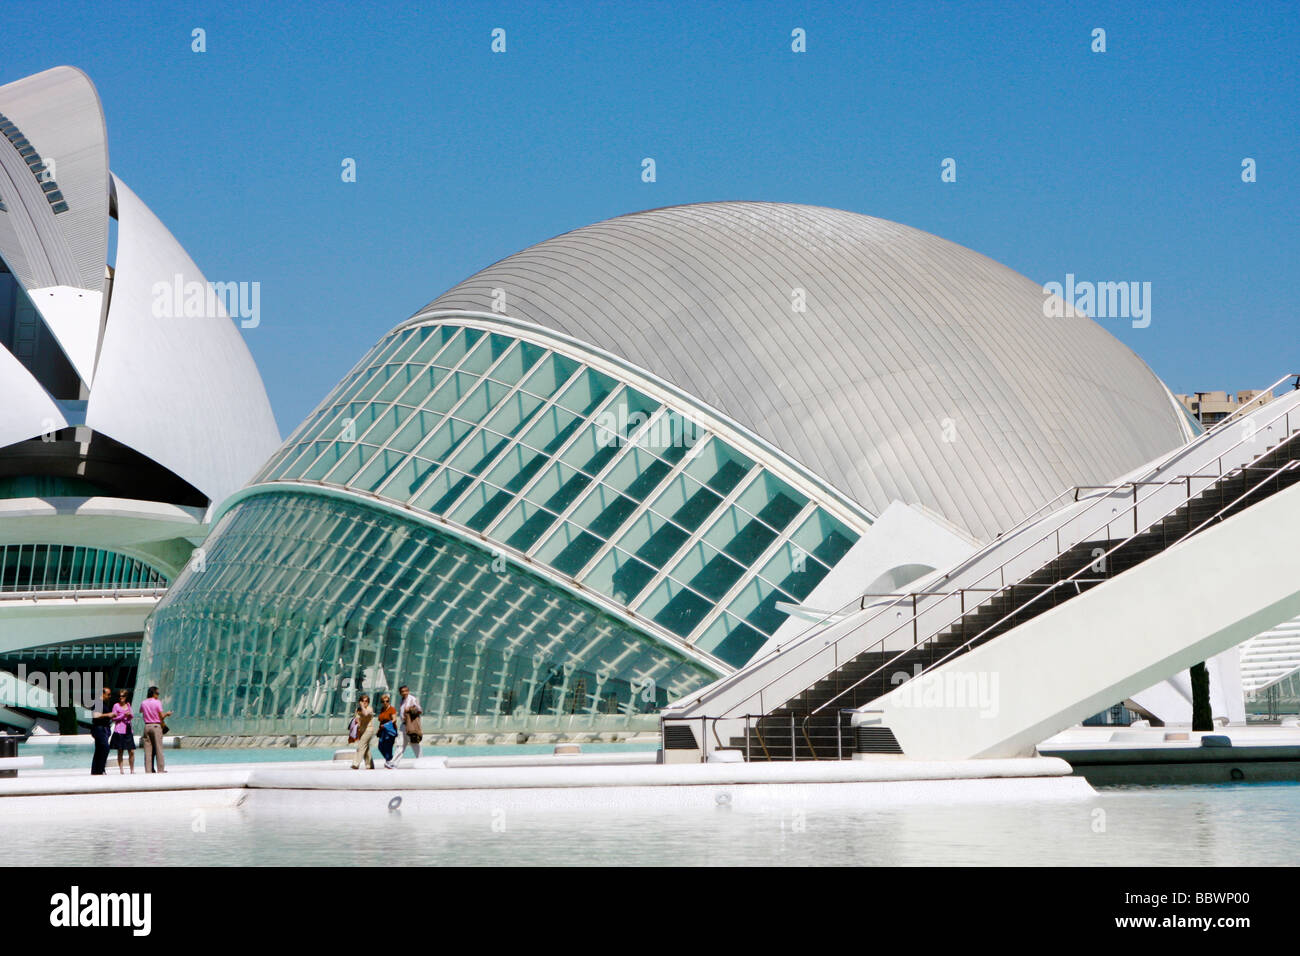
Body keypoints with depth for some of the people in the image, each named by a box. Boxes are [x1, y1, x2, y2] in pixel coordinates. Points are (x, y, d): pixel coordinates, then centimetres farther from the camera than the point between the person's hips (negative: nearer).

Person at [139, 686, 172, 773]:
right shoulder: (157, 702, -7)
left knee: (148, 749, 4)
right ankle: (160, 769, -2)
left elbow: (140, 711, 28)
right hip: (156, 726, -4)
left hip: (147, 726, 4)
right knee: (158, 748, -1)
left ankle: (148, 769, 1)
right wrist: (167, 713, 12)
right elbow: (161, 716, -8)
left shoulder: (144, 703, 7)